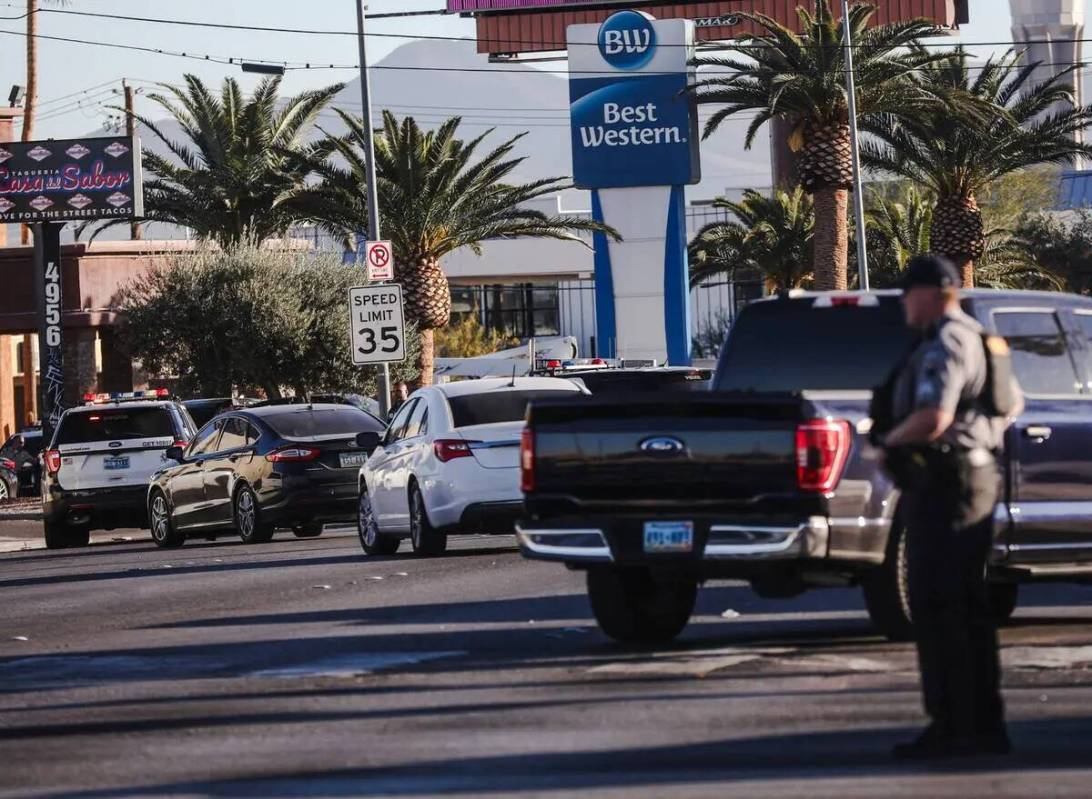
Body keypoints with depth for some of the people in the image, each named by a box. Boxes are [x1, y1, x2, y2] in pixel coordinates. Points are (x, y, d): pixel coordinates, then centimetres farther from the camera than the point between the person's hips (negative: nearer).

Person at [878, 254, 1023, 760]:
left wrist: (891, 439, -14)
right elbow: (1013, 404, 34)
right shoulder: (978, 341, 18)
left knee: (935, 608, -9)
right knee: (969, 608, 13)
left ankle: (950, 727, -12)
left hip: (944, 484, -10)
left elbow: (932, 417, -30)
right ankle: (985, 727, 16)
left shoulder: (945, 346, -16)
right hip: (980, 476, 10)